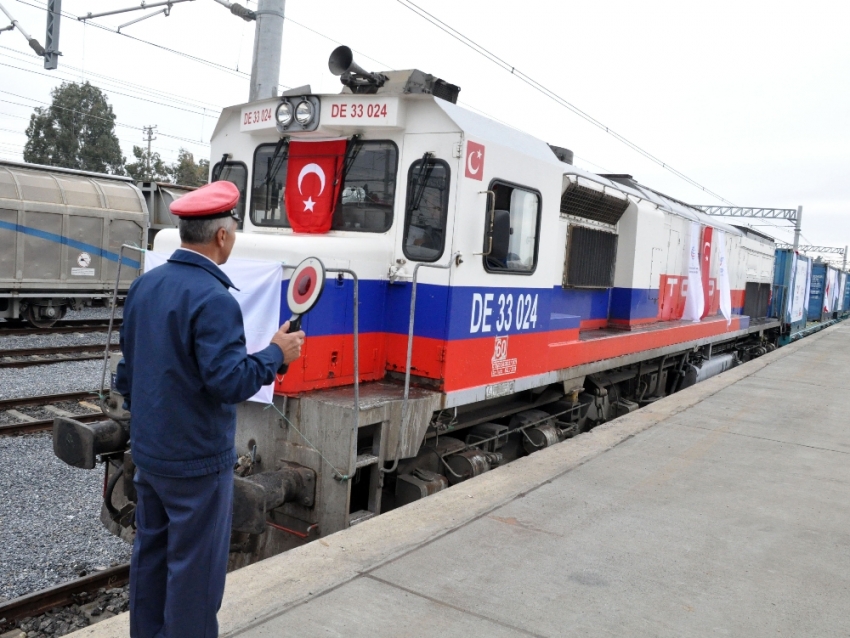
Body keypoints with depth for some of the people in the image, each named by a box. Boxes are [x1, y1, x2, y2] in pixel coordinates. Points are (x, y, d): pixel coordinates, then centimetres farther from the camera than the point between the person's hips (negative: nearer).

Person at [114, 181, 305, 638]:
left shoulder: (144, 285, 4)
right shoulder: (213, 298, -23)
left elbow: (128, 367, 13)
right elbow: (229, 382, -26)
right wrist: (276, 354, -12)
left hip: (148, 450, 8)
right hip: (195, 459, -8)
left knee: (150, 550, 21)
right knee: (194, 565, 7)